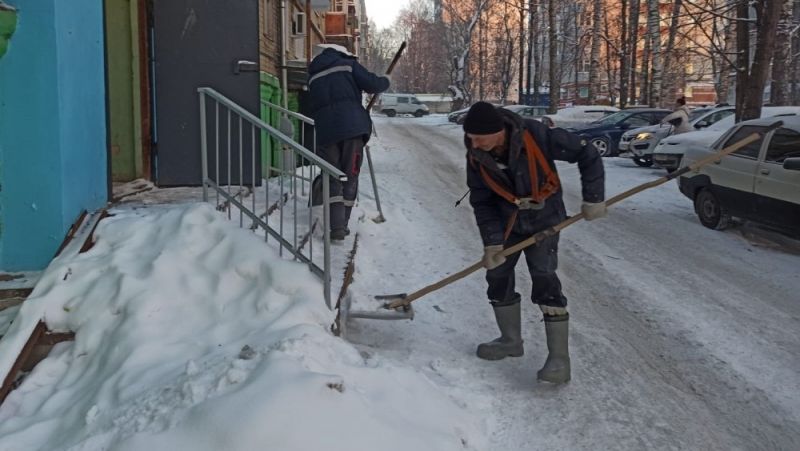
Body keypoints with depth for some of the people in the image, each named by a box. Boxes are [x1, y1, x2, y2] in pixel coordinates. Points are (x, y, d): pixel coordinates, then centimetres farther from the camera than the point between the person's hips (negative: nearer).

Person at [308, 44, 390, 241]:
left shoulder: (313, 75, 22)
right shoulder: (347, 64, 8)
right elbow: (370, 84, -2)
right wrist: (385, 81, 17)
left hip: (325, 130, 3)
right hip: (352, 127, -3)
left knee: (333, 179, 6)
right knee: (350, 176, 7)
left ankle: (337, 227, -7)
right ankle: (342, 224, 10)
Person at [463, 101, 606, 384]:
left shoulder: (536, 136, -31)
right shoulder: (476, 156, -17)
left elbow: (587, 155, -20)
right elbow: (481, 201, -8)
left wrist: (593, 199, -19)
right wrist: (492, 242, -15)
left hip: (544, 218, -5)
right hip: (507, 221, 5)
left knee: (544, 281, -14)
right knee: (497, 275, 6)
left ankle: (559, 359, -8)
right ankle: (511, 341, 28)